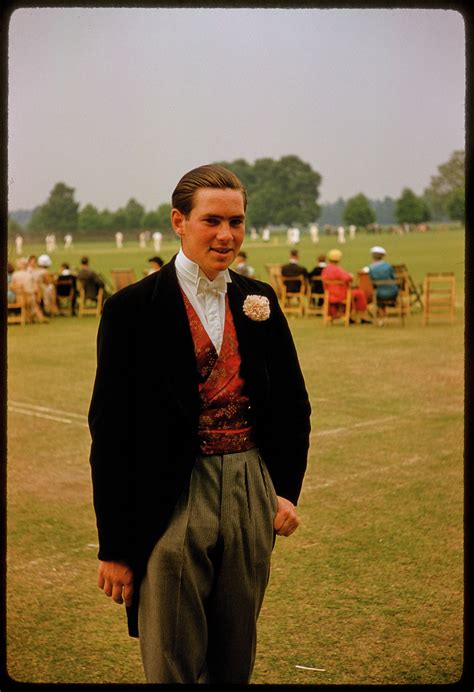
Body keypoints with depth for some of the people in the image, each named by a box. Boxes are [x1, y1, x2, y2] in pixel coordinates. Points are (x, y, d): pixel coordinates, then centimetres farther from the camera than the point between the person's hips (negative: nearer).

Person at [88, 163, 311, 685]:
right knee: (172, 665, 5)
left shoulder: (259, 302, 6)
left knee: (236, 662, 17)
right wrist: (114, 546, -7)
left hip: (252, 497, 4)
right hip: (174, 504, -4)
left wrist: (287, 489, 1)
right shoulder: (132, 309, -8)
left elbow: (294, 402, 14)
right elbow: (110, 431, -7)